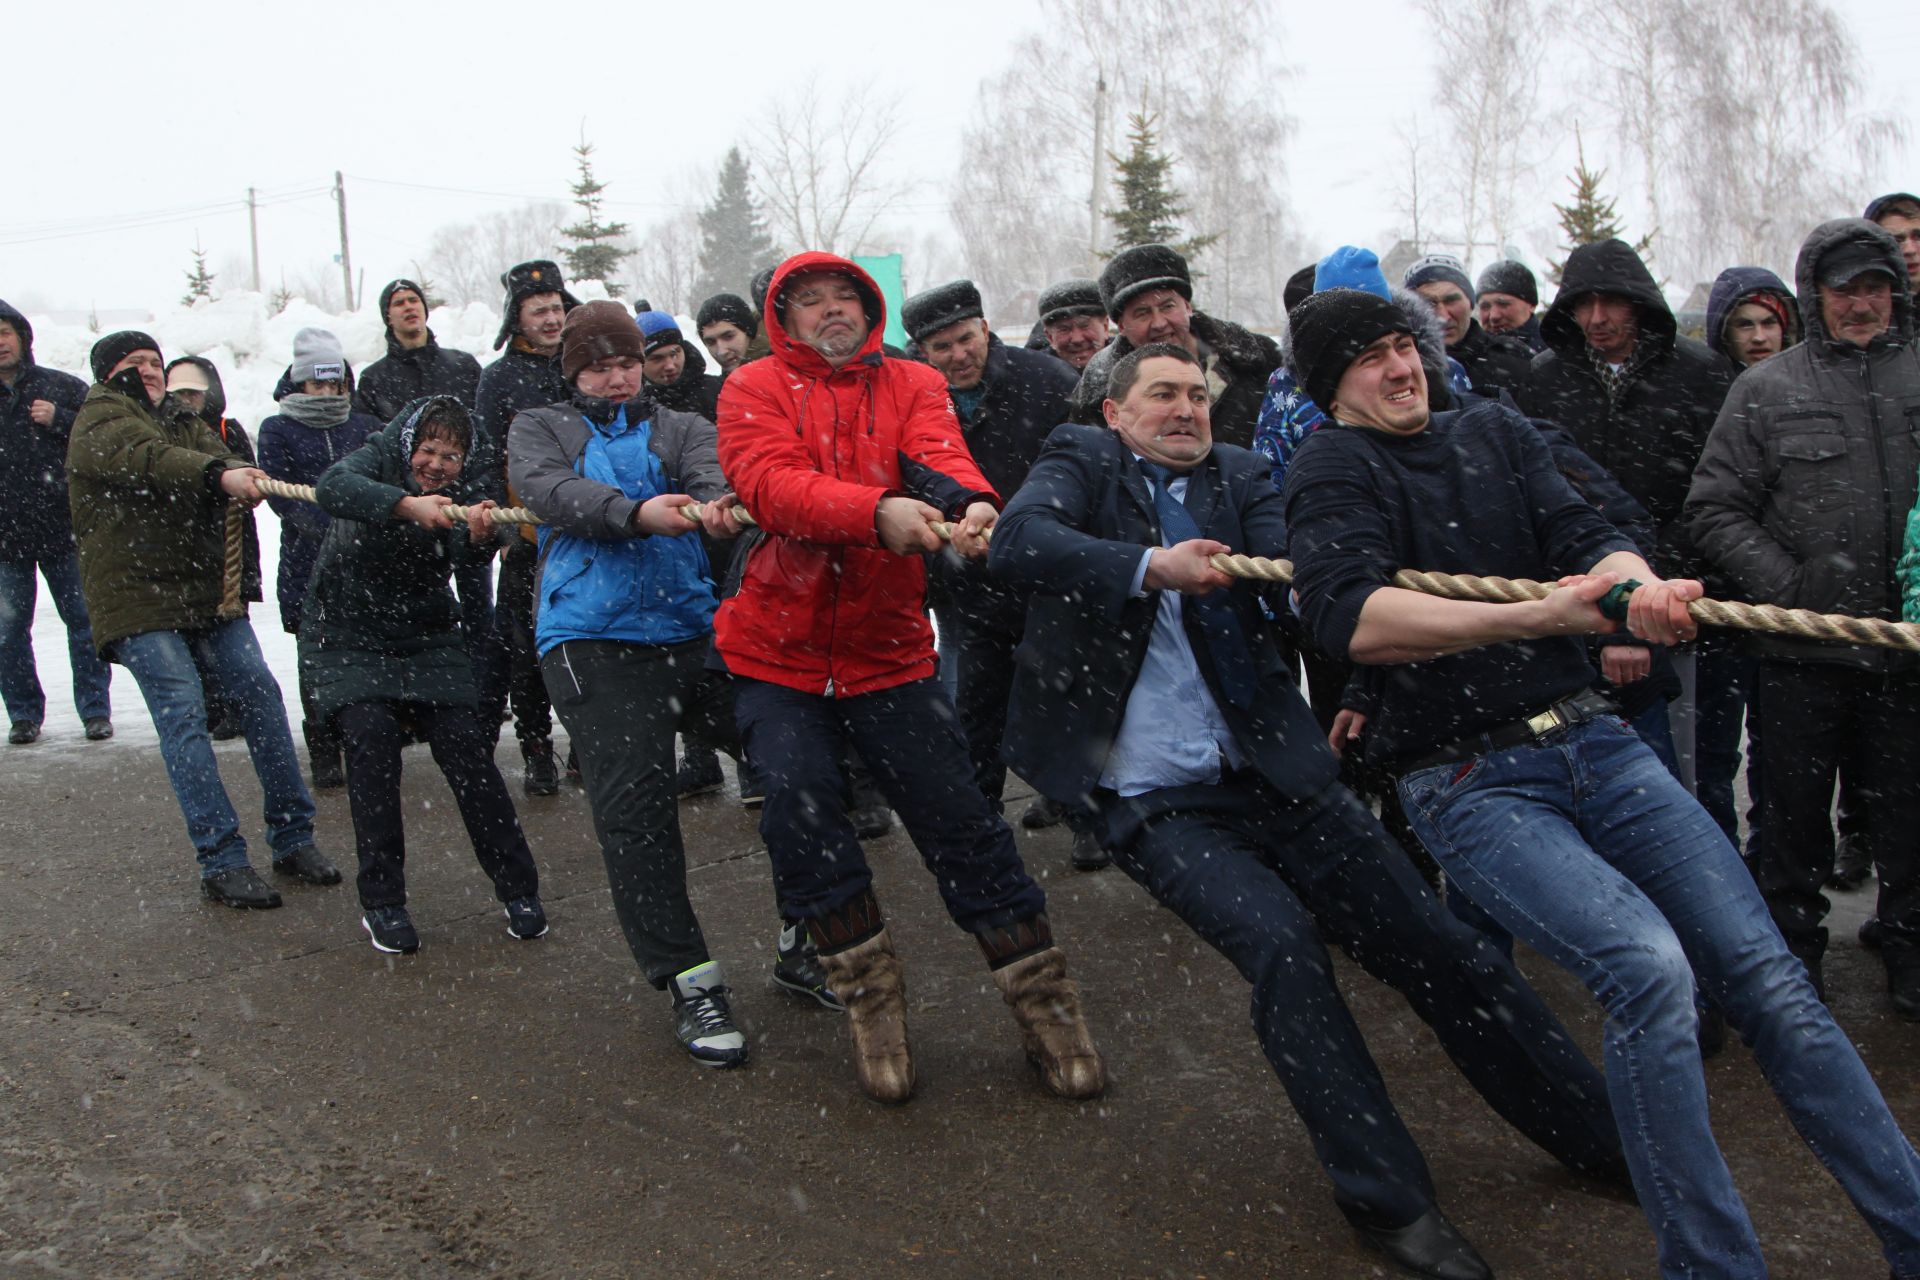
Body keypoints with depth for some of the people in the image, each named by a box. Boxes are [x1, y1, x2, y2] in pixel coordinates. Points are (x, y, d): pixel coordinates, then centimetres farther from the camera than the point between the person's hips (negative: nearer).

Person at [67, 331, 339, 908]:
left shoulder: (184, 424, 21)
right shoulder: (100, 417, 2)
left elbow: (215, 454, 0)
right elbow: (143, 456, -20)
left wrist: (242, 480, -25)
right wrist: (218, 473, -38)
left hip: (209, 591, 6)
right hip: (137, 597, -6)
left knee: (259, 693, -1)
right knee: (183, 713, -12)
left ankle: (293, 838, 7)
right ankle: (222, 862, -11)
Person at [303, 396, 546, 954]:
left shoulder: (464, 492, -4)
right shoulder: (377, 459, -9)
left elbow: (463, 543, -27)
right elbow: (334, 486, -33)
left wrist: (479, 532, -52)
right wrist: (407, 505, -51)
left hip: (427, 639, 2)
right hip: (348, 639, -2)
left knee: (468, 753, -8)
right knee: (372, 748, -18)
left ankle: (518, 891, 4)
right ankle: (381, 903, -6)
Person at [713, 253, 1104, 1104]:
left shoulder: (913, 385, 6)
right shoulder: (755, 390, -1)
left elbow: (939, 457, -15)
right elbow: (771, 484, -20)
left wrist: (972, 503, -40)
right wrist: (878, 512, -37)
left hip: (887, 648, 1)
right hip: (777, 651, -1)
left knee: (958, 814, -2)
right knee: (800, 801, -18)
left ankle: (1043, 1003, 12)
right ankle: (869, 997, 3)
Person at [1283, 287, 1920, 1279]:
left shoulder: (1494, 432, 14)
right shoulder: (1335, 467, -4)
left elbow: (1583, 537, 1)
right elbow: (1350, 617, -22)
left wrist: (1636, 585, -24)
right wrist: (1537, 616, -29)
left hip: (1591, 740, 5)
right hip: (1467, 781, -5)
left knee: (1763, 971, -2)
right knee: (1648, 968, -25)